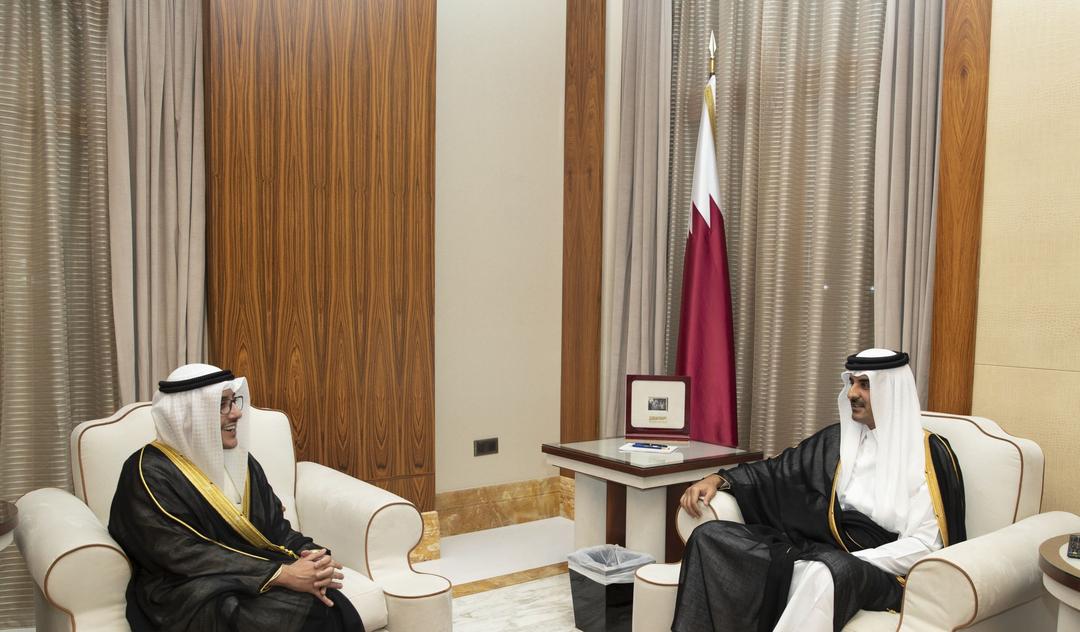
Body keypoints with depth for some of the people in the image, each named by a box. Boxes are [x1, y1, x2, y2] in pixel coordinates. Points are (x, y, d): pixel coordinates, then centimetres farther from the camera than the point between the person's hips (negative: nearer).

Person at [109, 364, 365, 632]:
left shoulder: (239, 460, 10)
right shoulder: (150, 472, -11)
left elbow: (275, 525, 7)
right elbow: (186, 556, -19)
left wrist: (309, 555, -16)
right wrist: (281, 574, -25)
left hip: (254, 576, 5)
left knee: (335, 608, -25)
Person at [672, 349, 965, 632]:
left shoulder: (929, 453, -3)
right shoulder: (838, 439, 14)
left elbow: (923, 544, -9)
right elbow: (776, 470, 18)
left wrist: (854, 562, -19)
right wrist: (717, 479, 2)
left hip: (880, 569, -5)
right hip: (817, 549, 6)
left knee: (829, 573, -43)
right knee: (711, 536, -15)